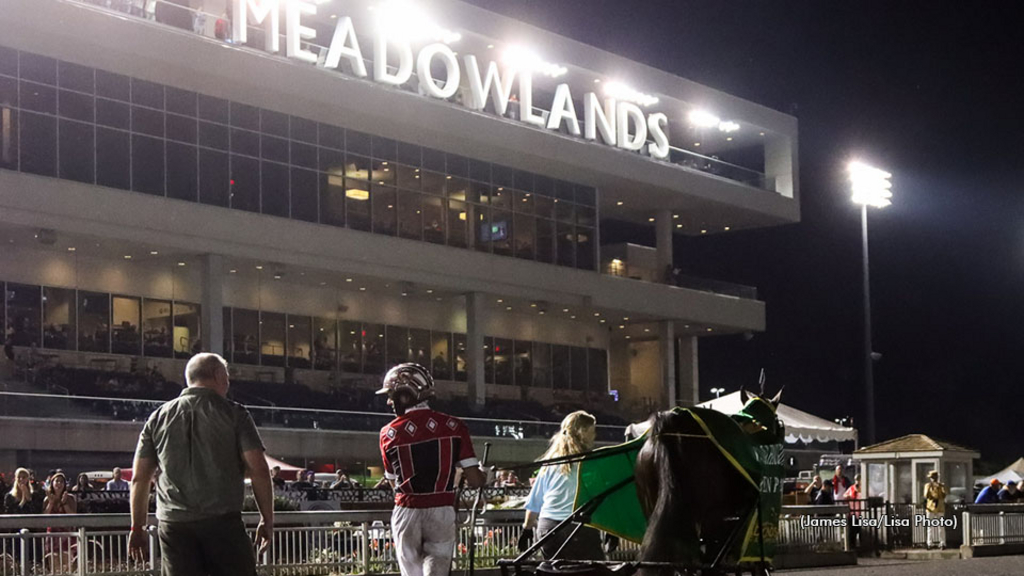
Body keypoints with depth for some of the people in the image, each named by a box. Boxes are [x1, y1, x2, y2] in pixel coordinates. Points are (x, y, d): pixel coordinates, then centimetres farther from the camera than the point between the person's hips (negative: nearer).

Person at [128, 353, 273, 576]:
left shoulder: (159, 418, 13)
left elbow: (139, 478, 11)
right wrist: (267, 520, 3)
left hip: (174, 525, 3)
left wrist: (138, 528, 17)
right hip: (223, 522, -3)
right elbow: (259, 470, -4)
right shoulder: (234, 414, 3)